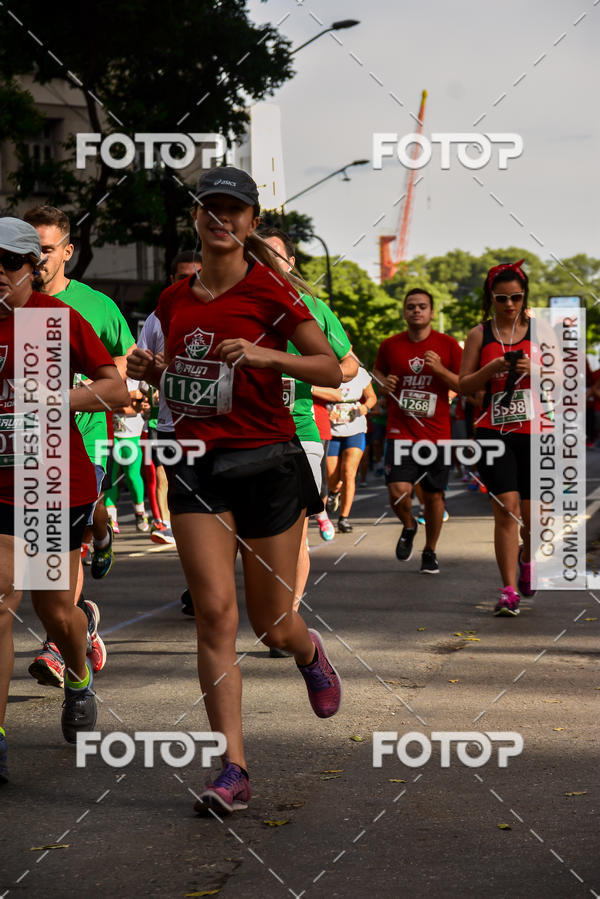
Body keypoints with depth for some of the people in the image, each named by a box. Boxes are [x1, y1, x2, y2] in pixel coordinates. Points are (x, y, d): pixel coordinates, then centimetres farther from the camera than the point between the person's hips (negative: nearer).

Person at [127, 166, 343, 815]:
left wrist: (265, 354, -18)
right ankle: (233, 770, -8)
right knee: (215, 612, -10)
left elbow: (332, 370, -4)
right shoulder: (174, 300, 9)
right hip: (196, 469, 3)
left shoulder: (269, 291, -5)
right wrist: (152, 371, 1)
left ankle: (310, 653, 45)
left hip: (268, 465, -3)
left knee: (272, 625, 6)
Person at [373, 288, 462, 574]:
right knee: (399, 492, -16)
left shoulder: (447, 345, 0)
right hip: (400, 432, 0)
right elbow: (377, 371, 21)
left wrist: (440, 370, -16)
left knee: (434, 495, 7)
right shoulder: (390, 346, 3)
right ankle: (408, 526, 18)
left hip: (437, 433, 0)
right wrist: (383, 383, -2)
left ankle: (430, 551, 27)